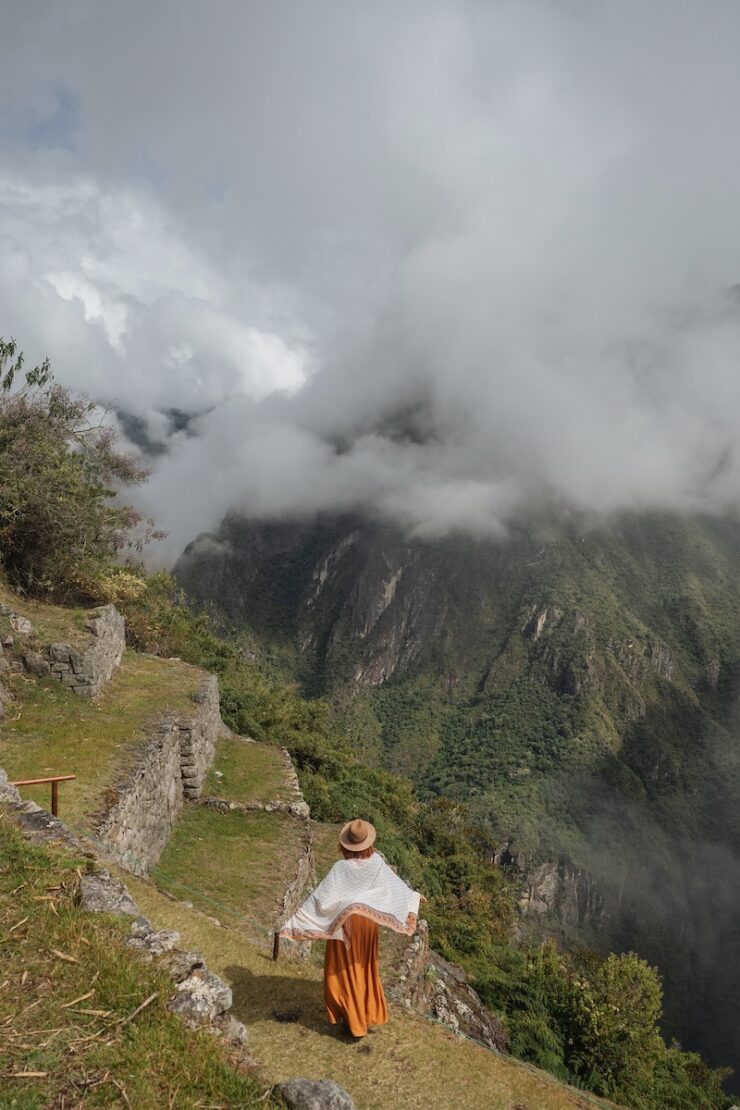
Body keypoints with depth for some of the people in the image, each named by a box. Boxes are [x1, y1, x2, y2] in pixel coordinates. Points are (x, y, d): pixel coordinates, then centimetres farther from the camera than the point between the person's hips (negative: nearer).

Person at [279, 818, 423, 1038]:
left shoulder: (341, 868, -28)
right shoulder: (376, 862, -15)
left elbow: (321, 898, -27)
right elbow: (395, 883, 1)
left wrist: (294, 921, -21)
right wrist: (413, 894, 21)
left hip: (345, 921, -4)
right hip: (368, 920, 4)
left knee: (344, 969, 14)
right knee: (365, 966, 24)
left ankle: (355, 1019, 24)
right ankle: (371, 1013, 38)